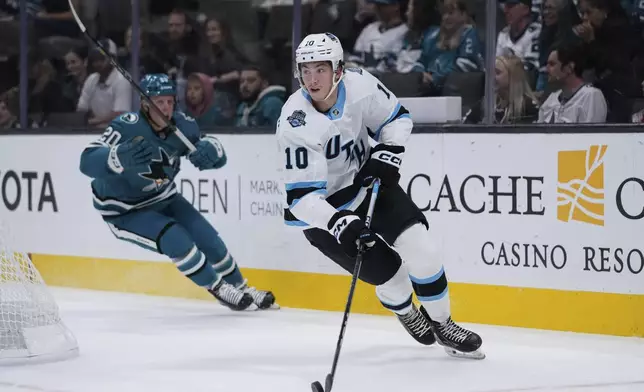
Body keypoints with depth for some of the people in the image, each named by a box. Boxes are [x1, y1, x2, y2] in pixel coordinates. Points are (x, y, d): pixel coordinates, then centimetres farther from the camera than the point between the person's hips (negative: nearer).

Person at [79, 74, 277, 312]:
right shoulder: (126, 128, -31)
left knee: (207, 238, 0)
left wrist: (209, 149, -33)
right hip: (124, 211, -6)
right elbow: (88, 162, -42)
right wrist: (121, 157, -63)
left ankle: (242, 290, 21)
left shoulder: (182, 124, -14)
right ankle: (219, 290, -4)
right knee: (174, 239, -23)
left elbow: (217, 156, -7)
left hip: (162, 198, 6)